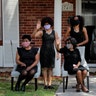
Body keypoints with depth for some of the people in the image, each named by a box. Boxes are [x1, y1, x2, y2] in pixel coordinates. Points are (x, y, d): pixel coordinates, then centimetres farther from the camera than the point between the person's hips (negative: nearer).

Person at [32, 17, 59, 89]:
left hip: (51, 51, 2)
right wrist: (37, 28, -27)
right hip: (44, 51, -1)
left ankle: (49, 83, 8)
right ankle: (45, 83, 6)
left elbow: (56, 43, 6)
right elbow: (34, 35, -15)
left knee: (50, 68, 3)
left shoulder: (54, 33, 5)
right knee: (45, 67, 0)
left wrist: (58, 53, 3)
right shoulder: (42, 32, 0)